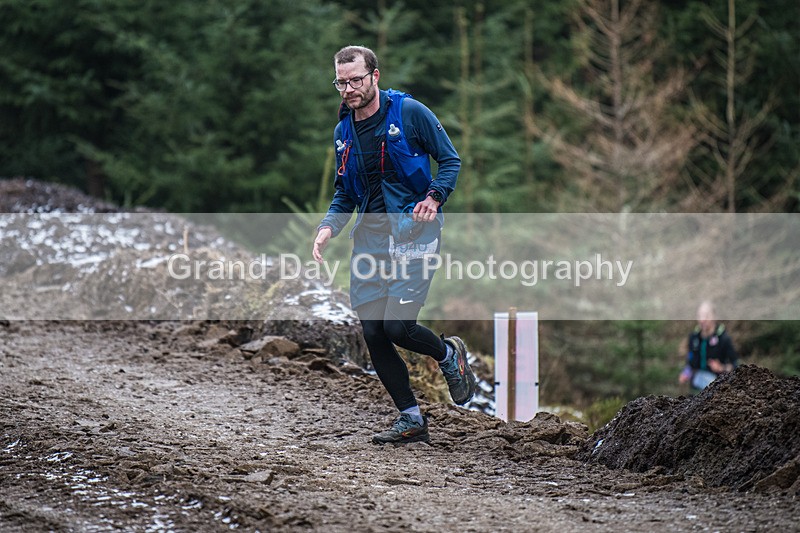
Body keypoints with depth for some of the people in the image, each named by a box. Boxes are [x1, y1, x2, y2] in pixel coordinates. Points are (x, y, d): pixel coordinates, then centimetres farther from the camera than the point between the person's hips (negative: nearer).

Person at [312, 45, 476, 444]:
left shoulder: (409, 112, -5)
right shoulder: (343, 132, 11)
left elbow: (450, 160, -1)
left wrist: (434, 197, -18)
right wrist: (329, 227, 1)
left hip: (413, 227, -6)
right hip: (370, 231, 6)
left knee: (397, 326, -16)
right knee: (372, 333, -1)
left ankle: (449, 356, 18)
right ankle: (411, 419, 12)